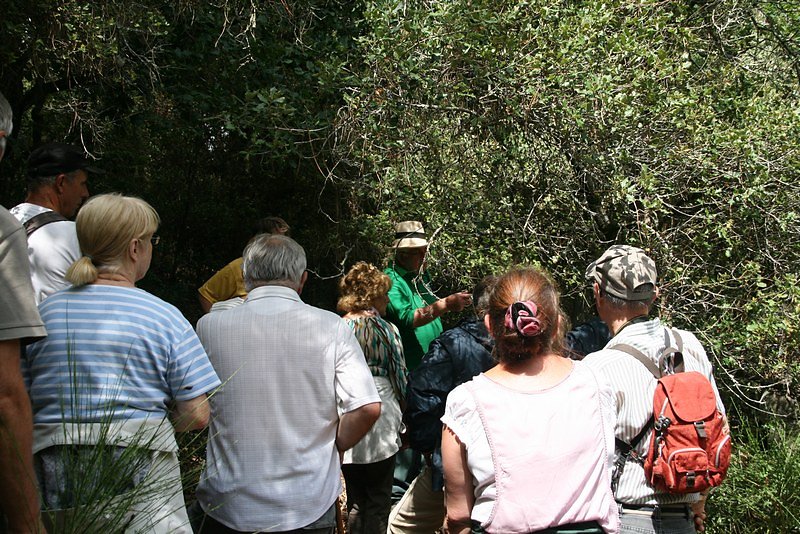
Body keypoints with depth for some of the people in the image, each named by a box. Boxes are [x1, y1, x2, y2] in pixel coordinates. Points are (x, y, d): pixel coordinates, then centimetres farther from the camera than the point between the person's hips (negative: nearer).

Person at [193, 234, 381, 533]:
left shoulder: (209, 327, -6)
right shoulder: (331, 327, -9)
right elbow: (368, 408, -13)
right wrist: (332, 447, 4)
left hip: (225, 509, 1)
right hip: (310, 509, 0)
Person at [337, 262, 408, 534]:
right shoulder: (386, 330, -6)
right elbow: (400, 378, 0)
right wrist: (402, 411, 17)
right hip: (380, 427, -3)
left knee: (355, 500, 14)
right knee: (379, 500, 8)